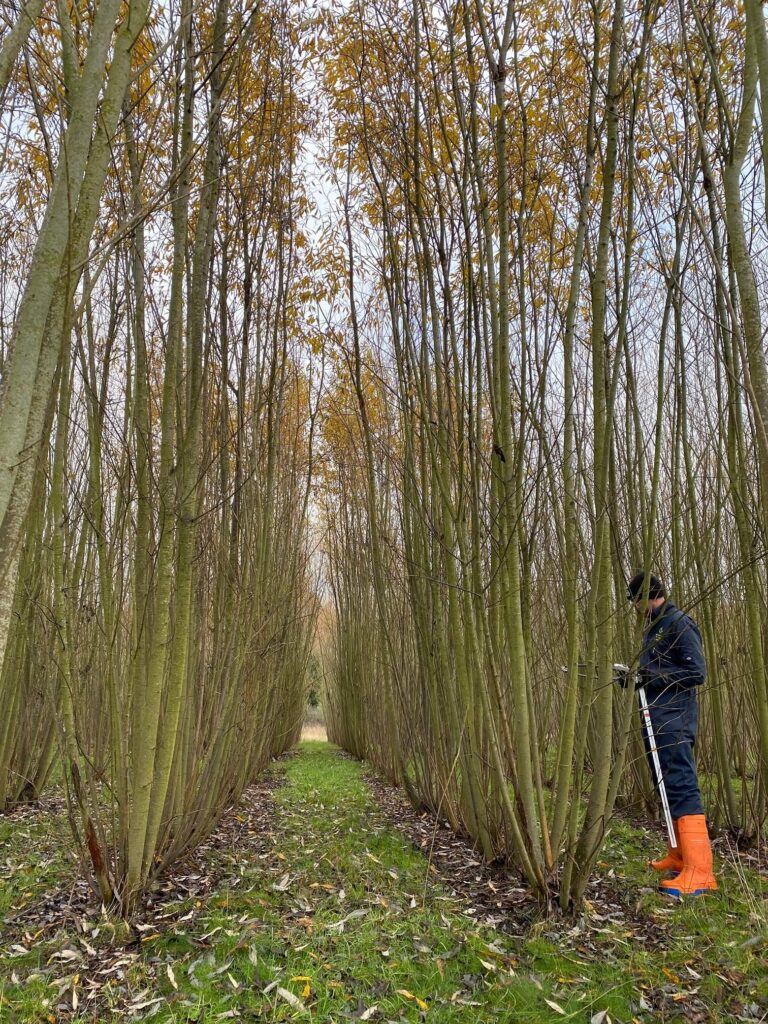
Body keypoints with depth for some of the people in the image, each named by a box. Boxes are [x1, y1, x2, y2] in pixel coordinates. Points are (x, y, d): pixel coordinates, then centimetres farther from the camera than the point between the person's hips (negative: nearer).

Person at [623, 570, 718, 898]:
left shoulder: (679, 624, -11)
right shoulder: (653, 628, 18)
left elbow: (697, 673, -17)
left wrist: (653, 675, -19)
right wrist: (639, 676, 7)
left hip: (673, 722, -10)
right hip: (657, 721, 10)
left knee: (681, 788, -12)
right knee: (667, 787, 15)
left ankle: (698, 873, -11)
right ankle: (679, 857, 25)